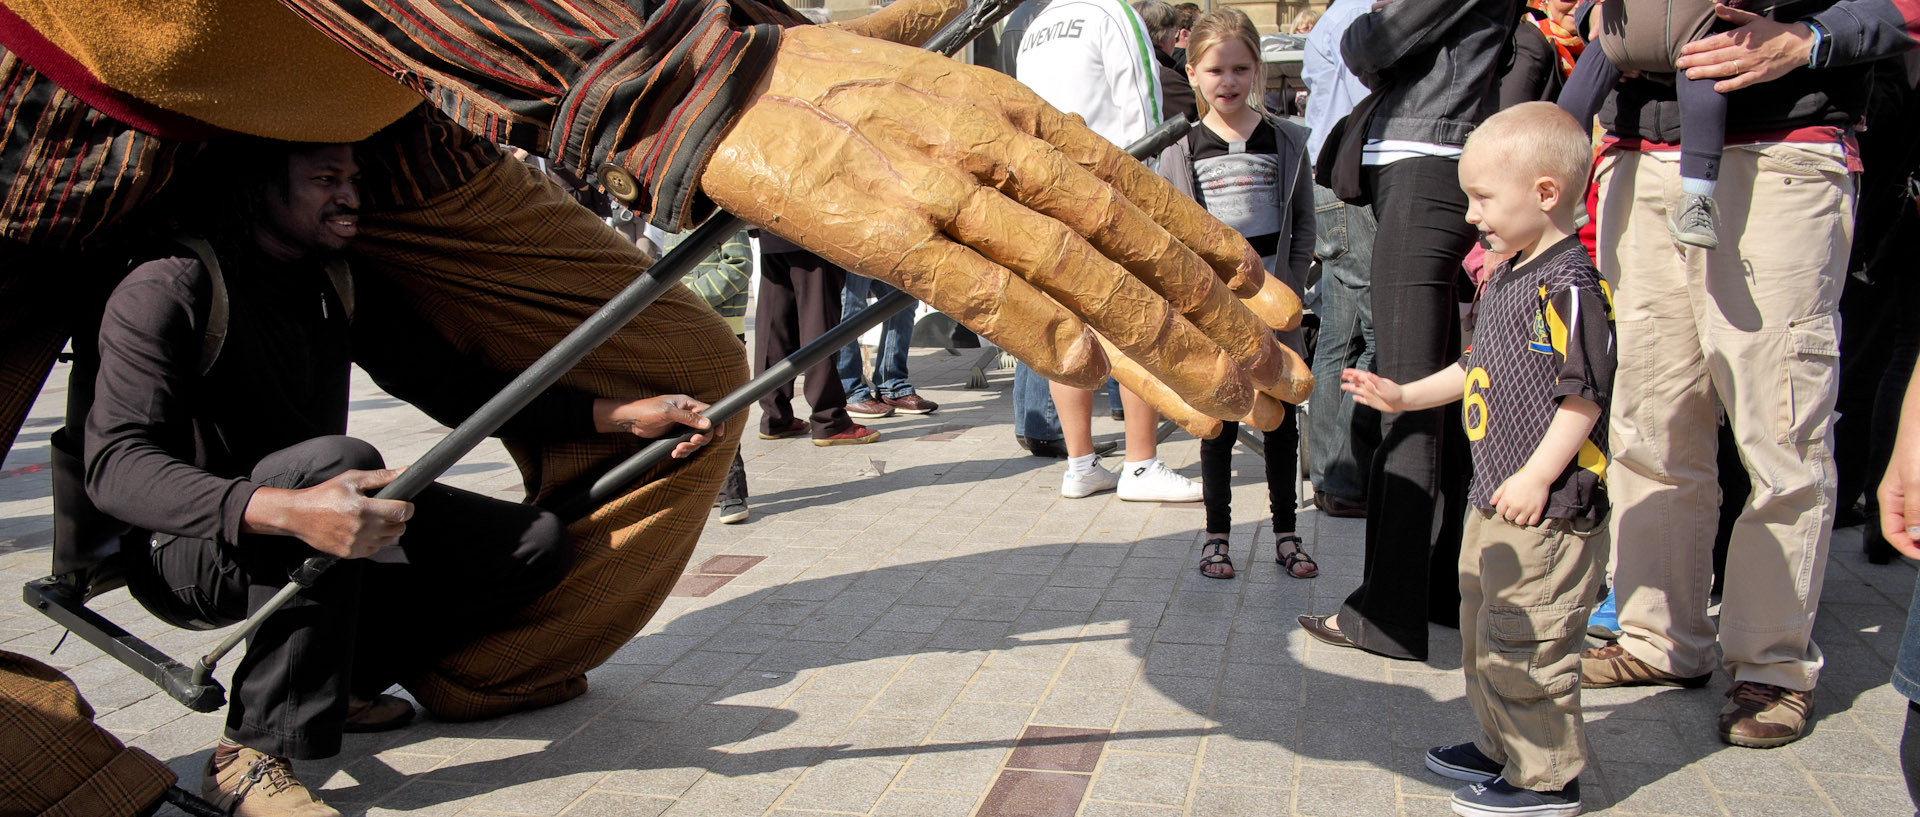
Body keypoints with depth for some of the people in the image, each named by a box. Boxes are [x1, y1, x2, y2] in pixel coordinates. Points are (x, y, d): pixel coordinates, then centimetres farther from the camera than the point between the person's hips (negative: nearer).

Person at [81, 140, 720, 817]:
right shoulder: (168, 291, -18)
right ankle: (254, 752, -30)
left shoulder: (340, 292, 4)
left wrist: (624, 415, -10)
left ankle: (344, 680, 3)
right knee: (339, 457, -37)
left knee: (534, 540, -7)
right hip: (189, 555, -7)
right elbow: (116, 464, -29)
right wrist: (288, 511, -47)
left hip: (314, 552, 7)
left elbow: (458, 390, 2)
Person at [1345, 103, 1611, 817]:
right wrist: (1406, 395, 20)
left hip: (1546, 509, -10)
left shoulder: (1567, 285, -19)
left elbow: (1583, 394, -22)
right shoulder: (1505, 278, 12)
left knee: (1524, 643, -3)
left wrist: (1536, 478, -23)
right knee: (1483, 629, 20)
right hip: (1494, 498, 10)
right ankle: (1502, 747, 36)